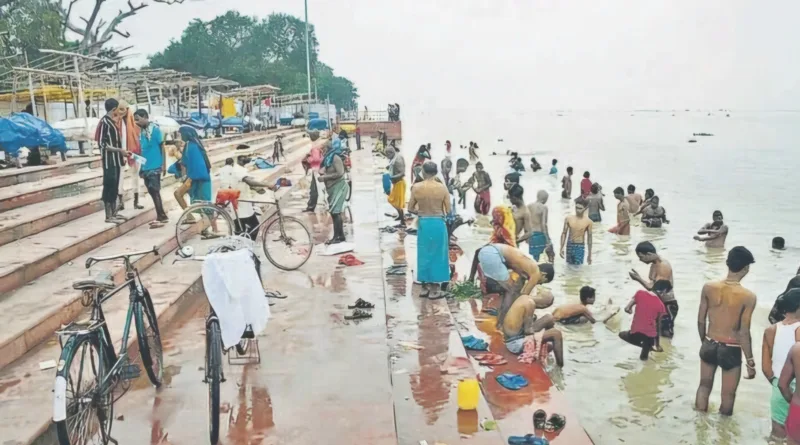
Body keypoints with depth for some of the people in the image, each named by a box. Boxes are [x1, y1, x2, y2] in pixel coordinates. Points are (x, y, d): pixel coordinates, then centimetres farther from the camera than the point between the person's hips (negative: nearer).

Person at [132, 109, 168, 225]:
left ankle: (161, 217, -3)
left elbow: (162, 147, -9)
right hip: (146, 167, 8)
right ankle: (161, 216, 16)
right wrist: (141, 166, 15)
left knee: (155, 192, -8)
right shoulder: (141, 131, 11)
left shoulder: (155, 129, -9)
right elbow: (143, 150, 16)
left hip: (155, 167, -7)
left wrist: (163, 165, -13)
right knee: (152, 192, 10)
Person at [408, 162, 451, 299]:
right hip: (438, 224, -1)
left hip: (423, 223, 2)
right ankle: (434, 291, 11)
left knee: (424, 255, 14)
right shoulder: (442, 188, -8)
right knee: (437, 255, 7)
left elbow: (410, 208, 0)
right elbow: (448, 210, -5)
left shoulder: (416, 187, -5)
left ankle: (424, 288, 22)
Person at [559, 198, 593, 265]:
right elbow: (564, 233, 4)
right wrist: (562, 248, -3)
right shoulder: (568, 219, 0)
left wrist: (590, 254, 3)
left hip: (580, 247, -2)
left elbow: (589, 238, 2)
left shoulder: (588, 222, -5)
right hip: (569, 246, 3)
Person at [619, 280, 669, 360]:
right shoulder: (660, 305, 1)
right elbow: (658, 325, 8)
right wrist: (658, 343, 20)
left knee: (622, 335, 31)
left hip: (635, 332, -3)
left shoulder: (640, 293, -2)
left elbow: (627, 309, -4)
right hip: (650, 335, 3)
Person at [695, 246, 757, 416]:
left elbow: (700, 321, -1)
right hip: (731, 350, -4)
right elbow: (744, 333, -17)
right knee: (728, 394, 16)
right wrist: (750, 362, -6)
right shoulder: (748, 297, -20)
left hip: (709, 345, 4)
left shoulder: (708, 288, -9)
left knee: (704, 386, 22)